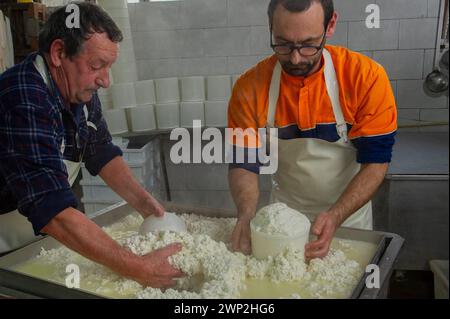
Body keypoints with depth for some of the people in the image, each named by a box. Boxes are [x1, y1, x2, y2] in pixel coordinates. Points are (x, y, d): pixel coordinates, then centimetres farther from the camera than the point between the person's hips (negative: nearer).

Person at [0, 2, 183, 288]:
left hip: (37, 240, 7)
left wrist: (144, 202, -8)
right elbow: (53, 211, -39)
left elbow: (102, 153, 5)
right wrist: (139, 269, -39)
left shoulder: (81, 90, -6)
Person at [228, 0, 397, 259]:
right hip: (283, 213, 1)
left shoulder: (367, 77, -24)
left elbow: (376, 161, -20)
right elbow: (244, 163, -16)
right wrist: (247, 216, -34)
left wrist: (335, 217, -33)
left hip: (349, 212, 0)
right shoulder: (250, 87, -20)